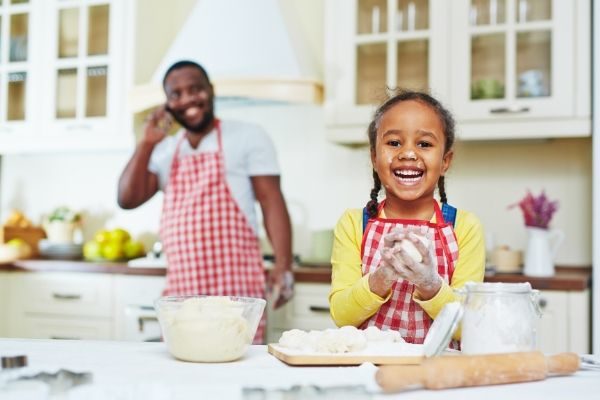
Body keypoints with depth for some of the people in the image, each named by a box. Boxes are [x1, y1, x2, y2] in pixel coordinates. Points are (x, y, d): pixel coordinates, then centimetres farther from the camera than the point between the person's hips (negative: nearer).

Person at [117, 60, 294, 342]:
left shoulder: (247, 137, 1)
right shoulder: (164, 151, 15)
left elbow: (272, 202, -4)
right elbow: (127, 200, 8)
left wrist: (283, 267, -14)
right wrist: (147, 143, -2)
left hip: (236, 288, -4)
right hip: (180, 290, 5)